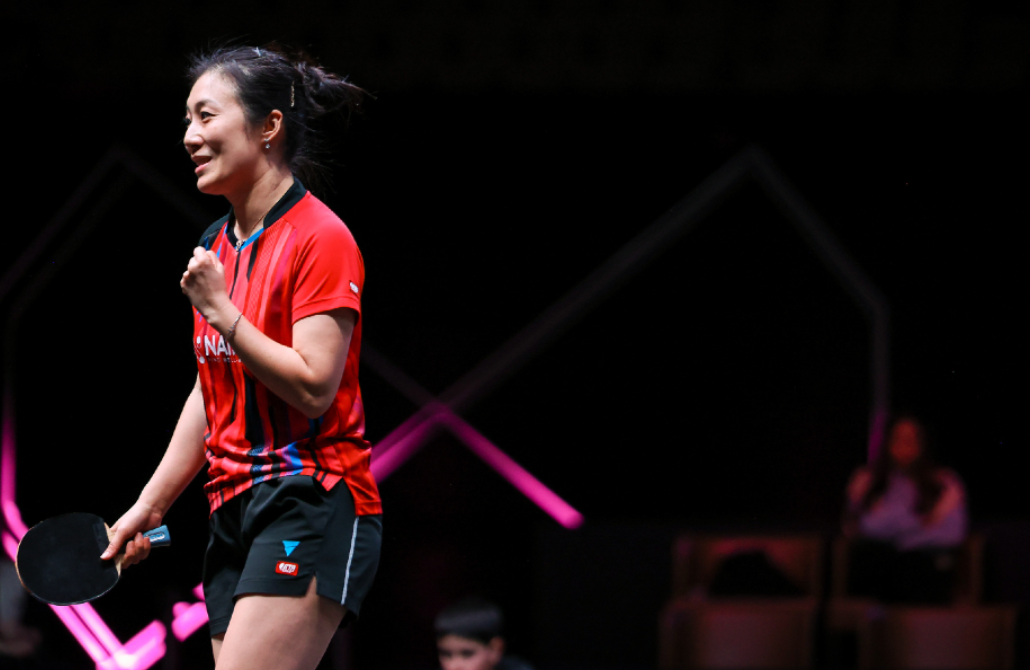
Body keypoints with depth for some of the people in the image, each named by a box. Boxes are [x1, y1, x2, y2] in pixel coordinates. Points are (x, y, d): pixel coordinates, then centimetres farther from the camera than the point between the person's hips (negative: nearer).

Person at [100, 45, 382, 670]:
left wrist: (221, 311, -18)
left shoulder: (321, 238, -10)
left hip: (313, 507, -8)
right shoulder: (218, 248, 16)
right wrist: (149, 507, 21)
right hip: (236, 511, 8)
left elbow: (313, 388, -18)